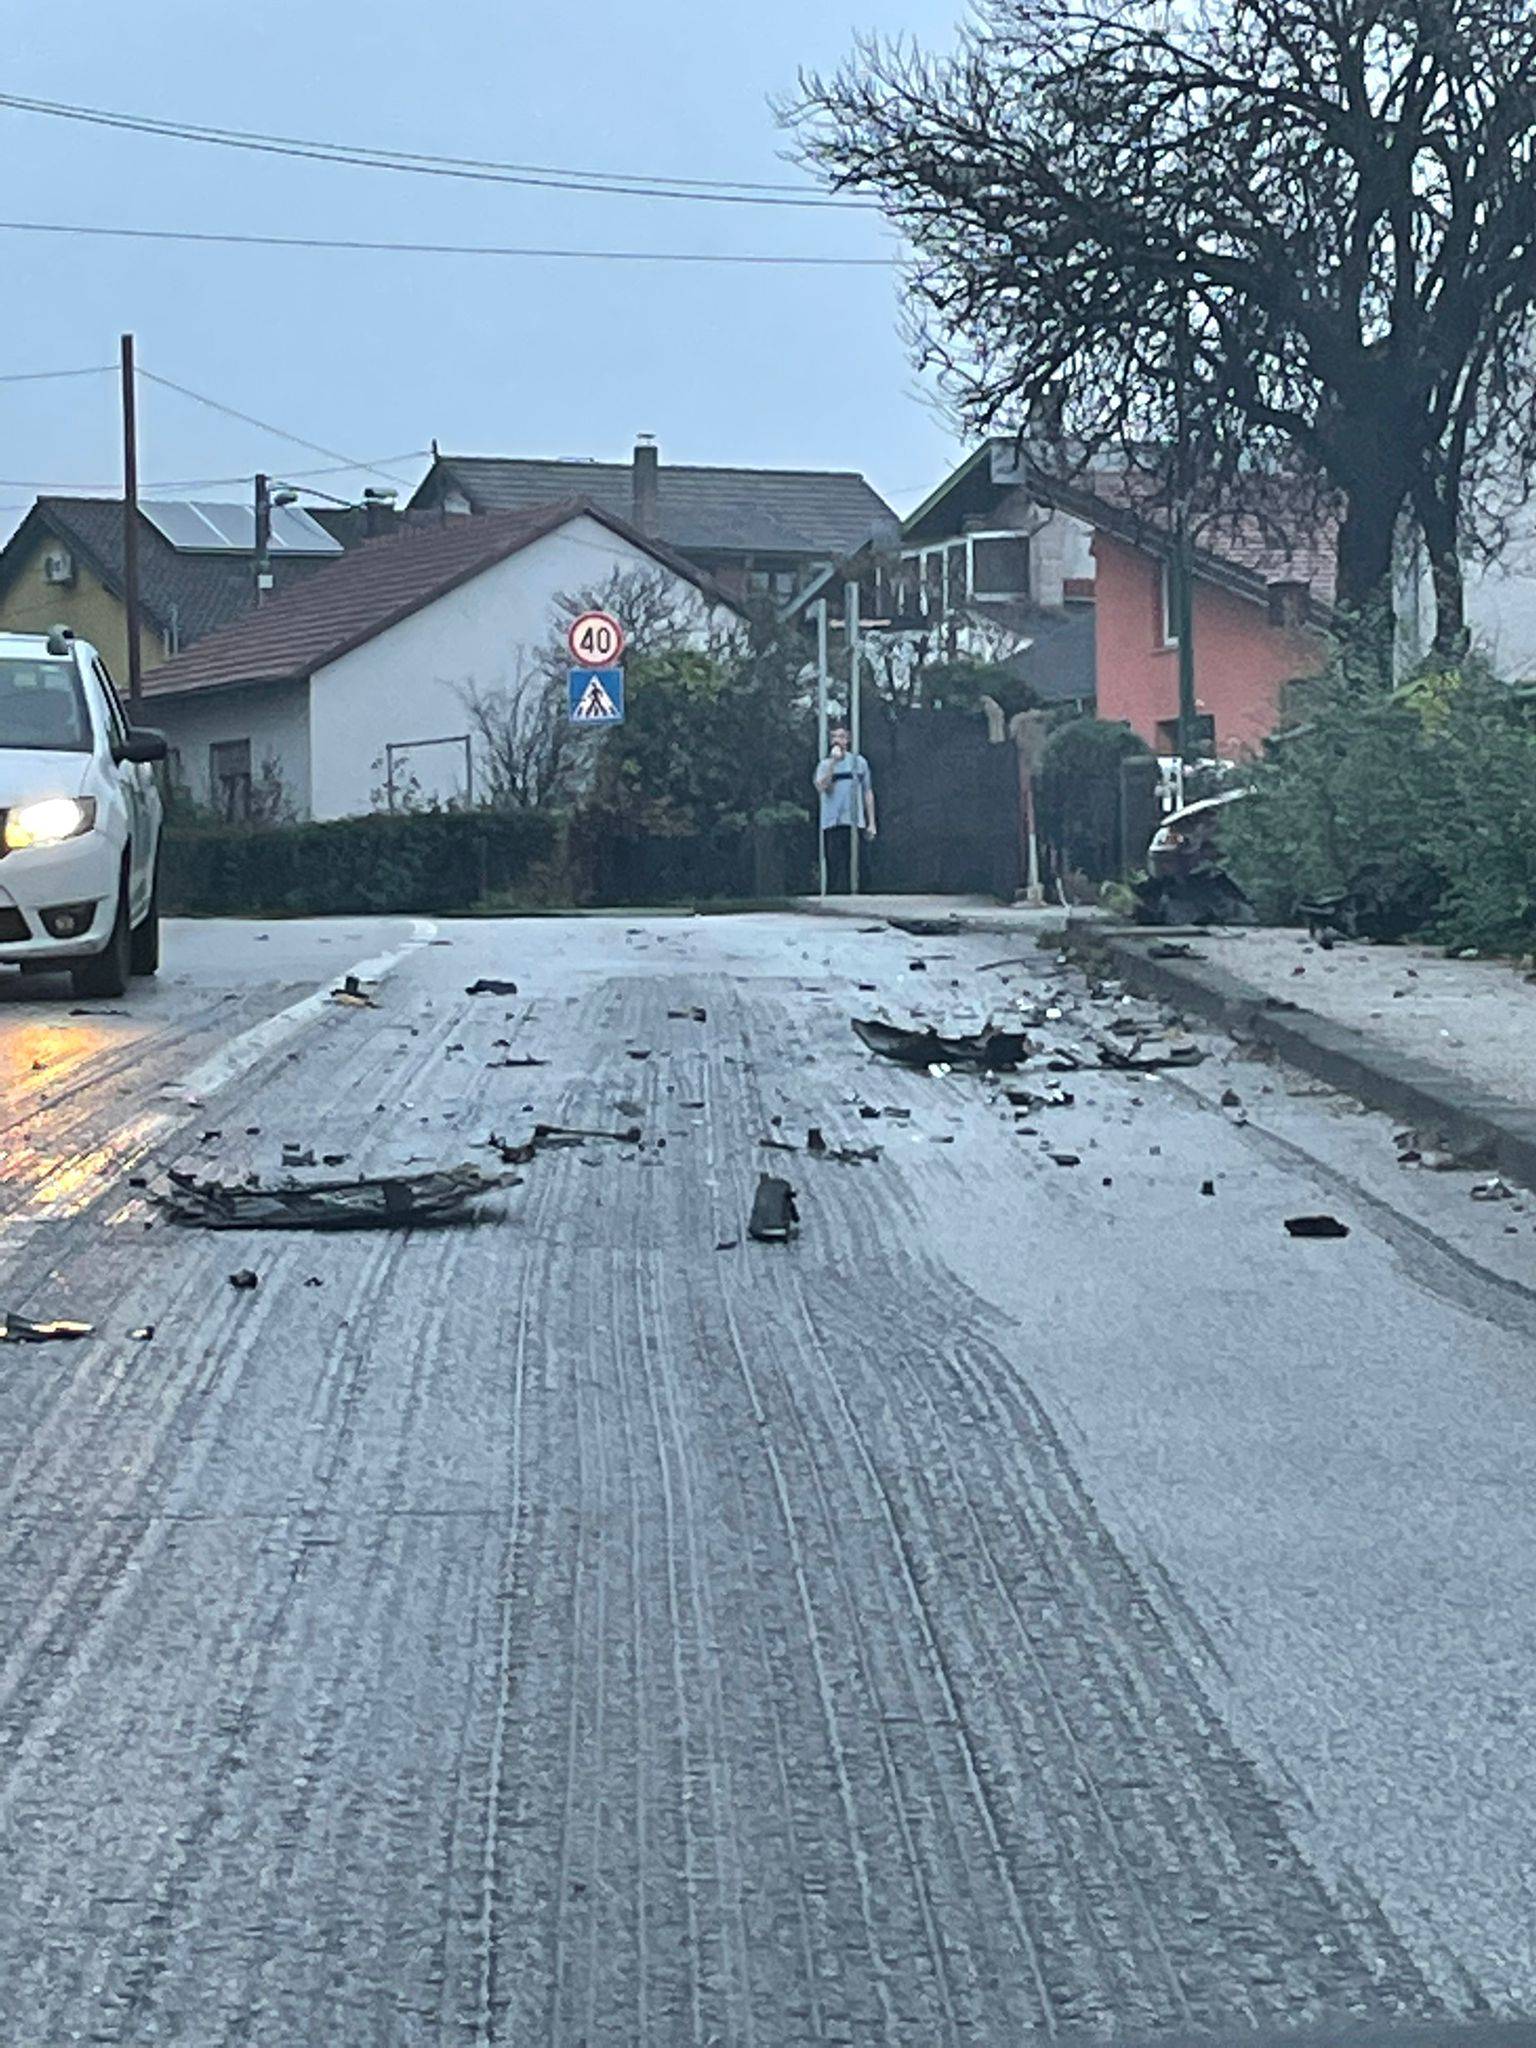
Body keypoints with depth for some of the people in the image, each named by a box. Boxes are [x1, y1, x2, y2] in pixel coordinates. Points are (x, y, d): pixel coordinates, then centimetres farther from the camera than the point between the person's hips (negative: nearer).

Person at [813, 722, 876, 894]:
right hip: (833, 823, -1)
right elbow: (821, 786, -11)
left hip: (855, 822, 1)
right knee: (836, 866, -6)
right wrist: (833, 762, -16)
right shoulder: (825, 765, 8)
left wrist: (871, 823, 9)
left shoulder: (859, 762, 11)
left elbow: (868, 793, 14)